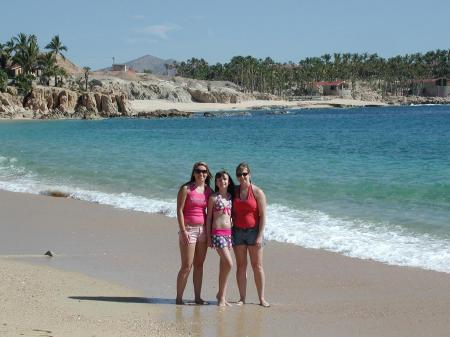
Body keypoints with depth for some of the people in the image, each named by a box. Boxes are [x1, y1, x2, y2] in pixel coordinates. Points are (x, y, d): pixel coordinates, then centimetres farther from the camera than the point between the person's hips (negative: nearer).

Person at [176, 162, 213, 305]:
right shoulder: (186, 189, -5)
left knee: (199, 265, 9)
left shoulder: (209, 191, 9)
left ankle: (198, 297, 16)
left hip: (203, 229, 5)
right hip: (189, 229, -5)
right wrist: (183, 231, -15)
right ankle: (179, 297, 2)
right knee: (187, 266, -6)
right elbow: (179, 210, -8)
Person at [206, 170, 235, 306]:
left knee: (224, 265, 9)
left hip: (229, 232, 5)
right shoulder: (213, 198, -2)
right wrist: (208, 236, -3)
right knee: (229, 264, -13)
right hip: (217, 232, -5)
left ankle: (222, 296, 16)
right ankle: (221, 294, -1)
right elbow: (209, 217, 0)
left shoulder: (231, 197, 12)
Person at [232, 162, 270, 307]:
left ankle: (262, 298, 5)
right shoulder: (234, 191, 6)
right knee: (240, 266, 4)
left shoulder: (257, 192, -4)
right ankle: (242, 298, 9)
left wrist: (260, 235, -12)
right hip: (237, 231, 3)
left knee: (257, 266, 0)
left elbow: (263, 215, -6)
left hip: (253, 231, -3)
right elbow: (232, 212, 10)